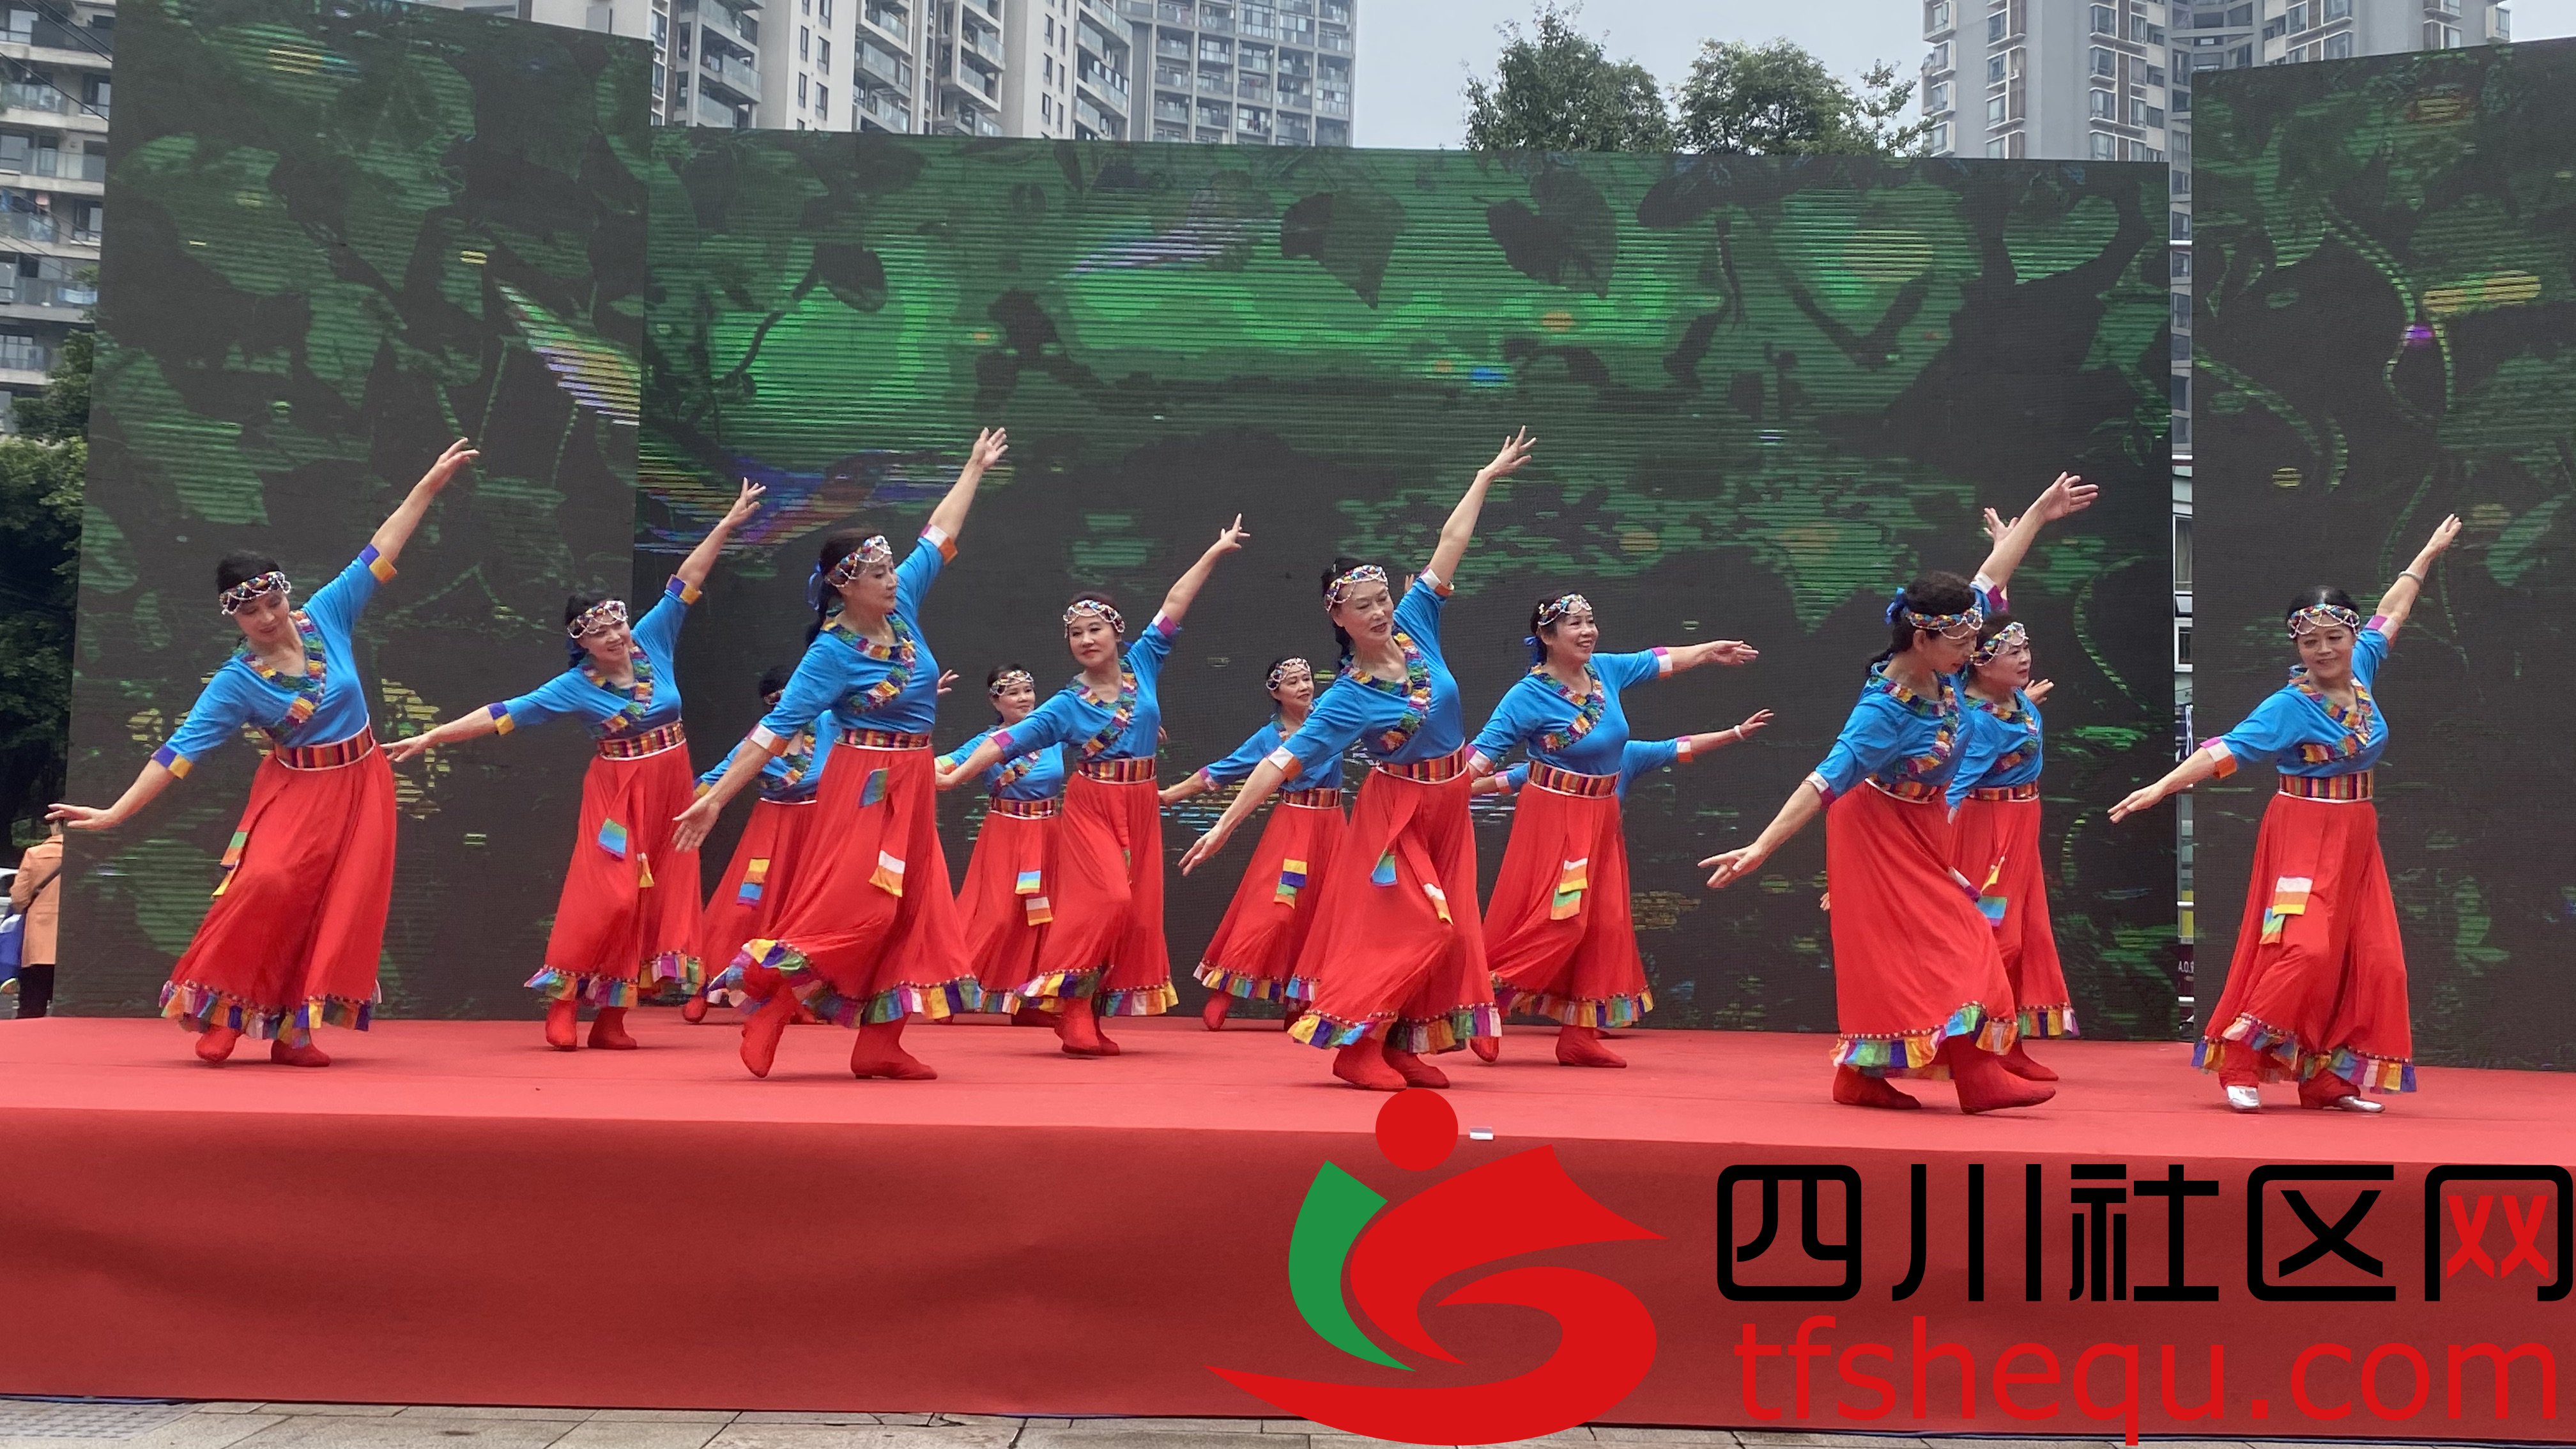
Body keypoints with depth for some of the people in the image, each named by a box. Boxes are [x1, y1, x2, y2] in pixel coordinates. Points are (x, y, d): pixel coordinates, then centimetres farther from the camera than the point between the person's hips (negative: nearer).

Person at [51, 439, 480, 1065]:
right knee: (265, 886, -23)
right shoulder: (236, 682, -10)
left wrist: (431, 482, 0)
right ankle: (223, 1014, -5)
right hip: (295, 796, -3)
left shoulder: (324, 616, -4)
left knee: (339, 911, 1)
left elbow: (379, 552, 0)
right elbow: (181, 748, -12)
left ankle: (294, 1032, 9)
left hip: (360, 787, 3)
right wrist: (116, 812, -18)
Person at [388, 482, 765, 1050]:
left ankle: (612, 1017, 8)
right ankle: (563, 1005, 1)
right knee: (606, 899, -12)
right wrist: (430, 738, -11)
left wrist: (726, 525, -2)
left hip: (669, 791, 4)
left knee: (657, 901, 2)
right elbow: (502, 715, -8)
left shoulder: (652, 640, 0)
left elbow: (686, 581, 1)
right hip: (617, 795, -4)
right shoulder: (574, 687, -8)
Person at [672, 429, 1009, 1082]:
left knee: (907, 913, 6)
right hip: (866, 785, -7)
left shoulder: (902, 605, 2)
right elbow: (774, 729, -18)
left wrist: (975, 468, 22)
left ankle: (880, 1046, 10)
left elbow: (940, 533, 14)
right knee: (845, 907, -14)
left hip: (912, 785, 7)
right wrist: (715, 798, -21)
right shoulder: (831, 653, -16)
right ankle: (765, 1016, -4)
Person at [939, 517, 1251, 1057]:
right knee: (1104, 902, -18)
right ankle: (1073, 1013, -10)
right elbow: (1009, 740, -8)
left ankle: (1092, 1017, 11)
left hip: (1140, 810, 4)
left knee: (1136, 912, 3)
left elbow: (1173, 607, 5)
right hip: (1090, 810, -4)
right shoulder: (1066, 705, -3)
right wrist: (957, 774, -17)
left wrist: (1215, 552, 8)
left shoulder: (1142, 666, 3)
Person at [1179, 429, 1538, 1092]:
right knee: (1399, 931, -11)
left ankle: (1402, 1048, 14)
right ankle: (1358, 1047, -3)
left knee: (1444, 934, 7)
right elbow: (1284, 759, -22)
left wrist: (1486, 476, 4)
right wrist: (1224, 825, -28)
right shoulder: (1346, 699, -18)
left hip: (1449, 808, 6)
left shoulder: (1416, 626, -5)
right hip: (1397, 814, -6)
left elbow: (1450, 545, 0)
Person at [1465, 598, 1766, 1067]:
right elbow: (1482, 753, -19)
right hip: (1554, 818, -7)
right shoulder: (1529, 695, -16)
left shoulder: (1605, 669, 3)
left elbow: (1661, 661, 21)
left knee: (1604, 926, 7)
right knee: (1550, 923, -13)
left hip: (1601, 818, 7)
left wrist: (1711, 651, 28)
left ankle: (1581, 1036, 14)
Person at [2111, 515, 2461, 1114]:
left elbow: (2391, 612, 21)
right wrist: (2162, 787, -32)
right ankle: (2238, 1065, -8)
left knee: (2370, 961, 4)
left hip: (2356, 836, 7)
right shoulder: (2289, 706, -14)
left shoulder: (2361, 669, 4)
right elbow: (2225, 751, -21)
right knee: (2304, 950, -17)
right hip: (2305, 834, -7)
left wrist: (2430, 553, 32)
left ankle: (2330, 1079, 11)